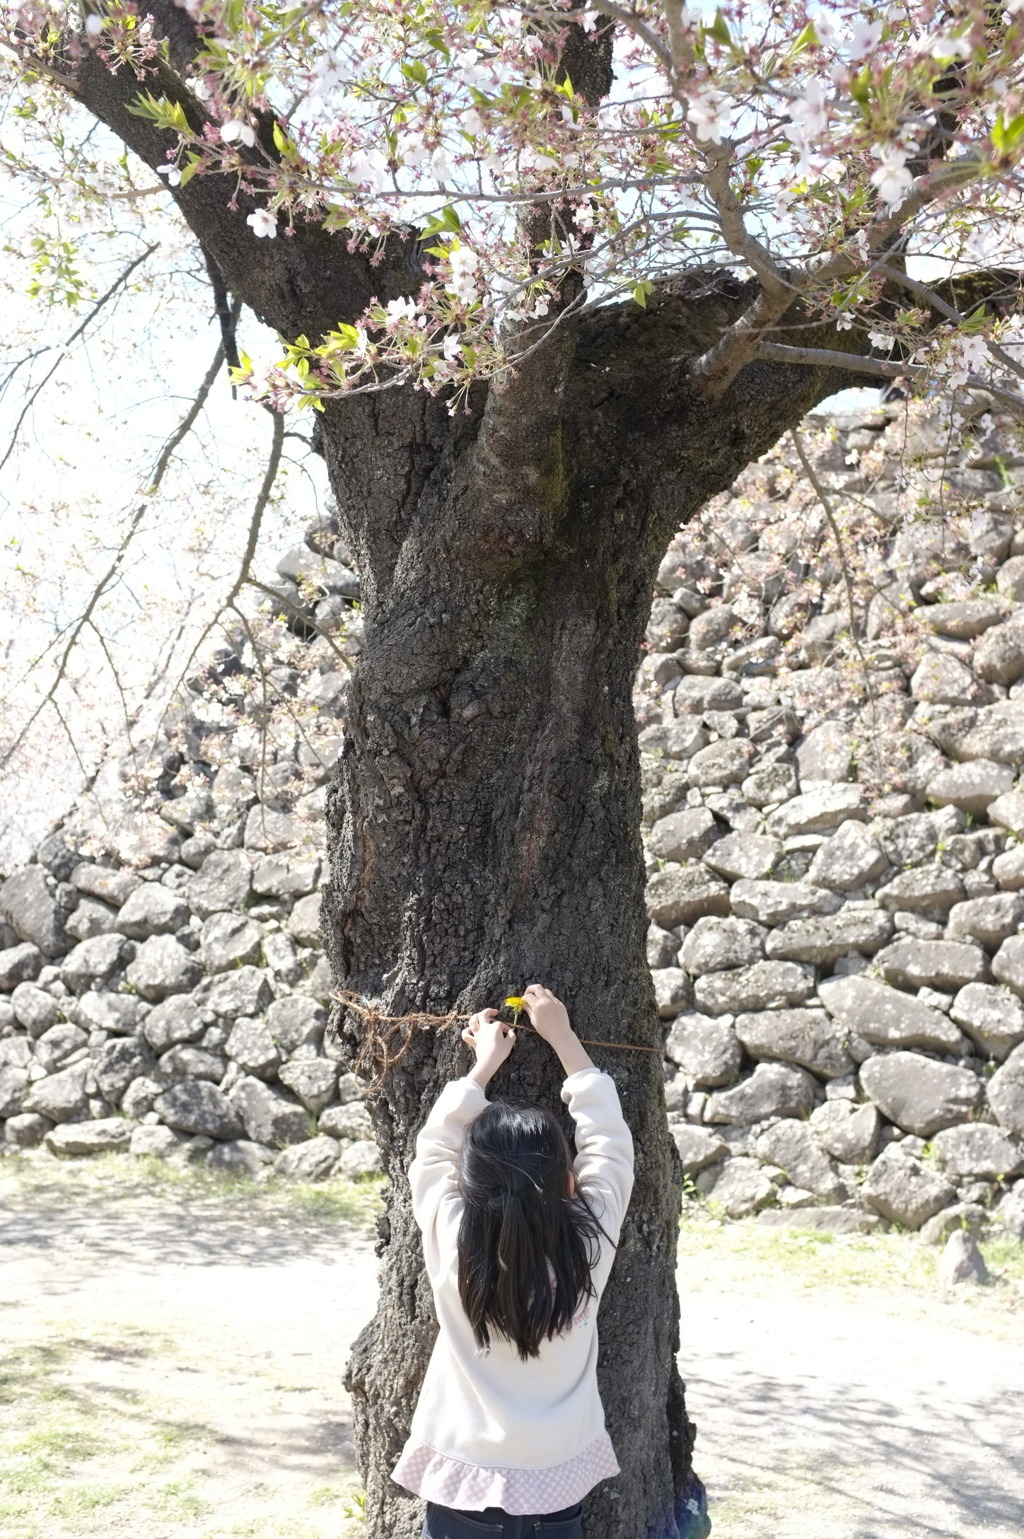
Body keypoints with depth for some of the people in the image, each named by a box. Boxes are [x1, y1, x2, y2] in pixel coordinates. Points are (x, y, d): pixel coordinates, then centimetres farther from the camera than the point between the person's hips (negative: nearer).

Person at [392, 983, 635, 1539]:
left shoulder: (453, 1243, -17)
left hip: (464, 1489, -1)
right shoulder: (588, 1245, -15)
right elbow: (608, 1142, 1)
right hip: (558, 1494, 1)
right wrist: (563, 1037, 8)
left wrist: (484, 1064, 11)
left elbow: (434, 1147, 1)